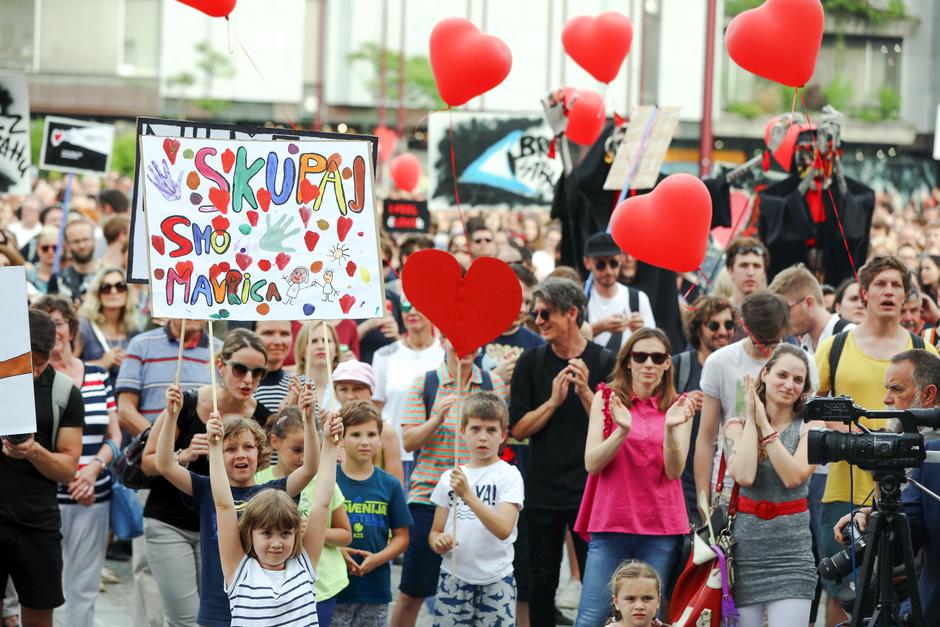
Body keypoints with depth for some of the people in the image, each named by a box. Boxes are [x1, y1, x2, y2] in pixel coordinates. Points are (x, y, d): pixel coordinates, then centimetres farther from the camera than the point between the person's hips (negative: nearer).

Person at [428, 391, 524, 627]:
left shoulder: (508, 475, -3)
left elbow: (504, 529, -17)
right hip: (453, 576, 3)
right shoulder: (450, 477, 9)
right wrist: (438, 542, -11)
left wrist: (468, 494, -25)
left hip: (495, 580, -3)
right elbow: (435, 532, 13)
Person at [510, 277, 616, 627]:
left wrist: (585, 392, -19)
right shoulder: (531, 363, 3)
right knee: (542, 581, 7)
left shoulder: (604, 362, -1)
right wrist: (553, 401, -16)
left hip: (590, 489, -2)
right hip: (543, 490, 2)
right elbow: (517, 428, -2)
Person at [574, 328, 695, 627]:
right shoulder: (606, 398, 4)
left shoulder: (678, 407, 7)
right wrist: (623, 430, -20)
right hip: (611, 523, -1)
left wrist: (670, 428, -20)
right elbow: (591, 463, -4)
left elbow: (674, 471, -3)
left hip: (661, 527, 1)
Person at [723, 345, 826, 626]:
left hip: (792, 554, -1)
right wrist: (751, 419, -6)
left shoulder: (811, 428, 3)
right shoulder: (737, 426, 5)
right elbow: (744, 475, -13)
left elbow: (794, 476, -13)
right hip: (745, 550, 1)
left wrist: (765, 424, -9)